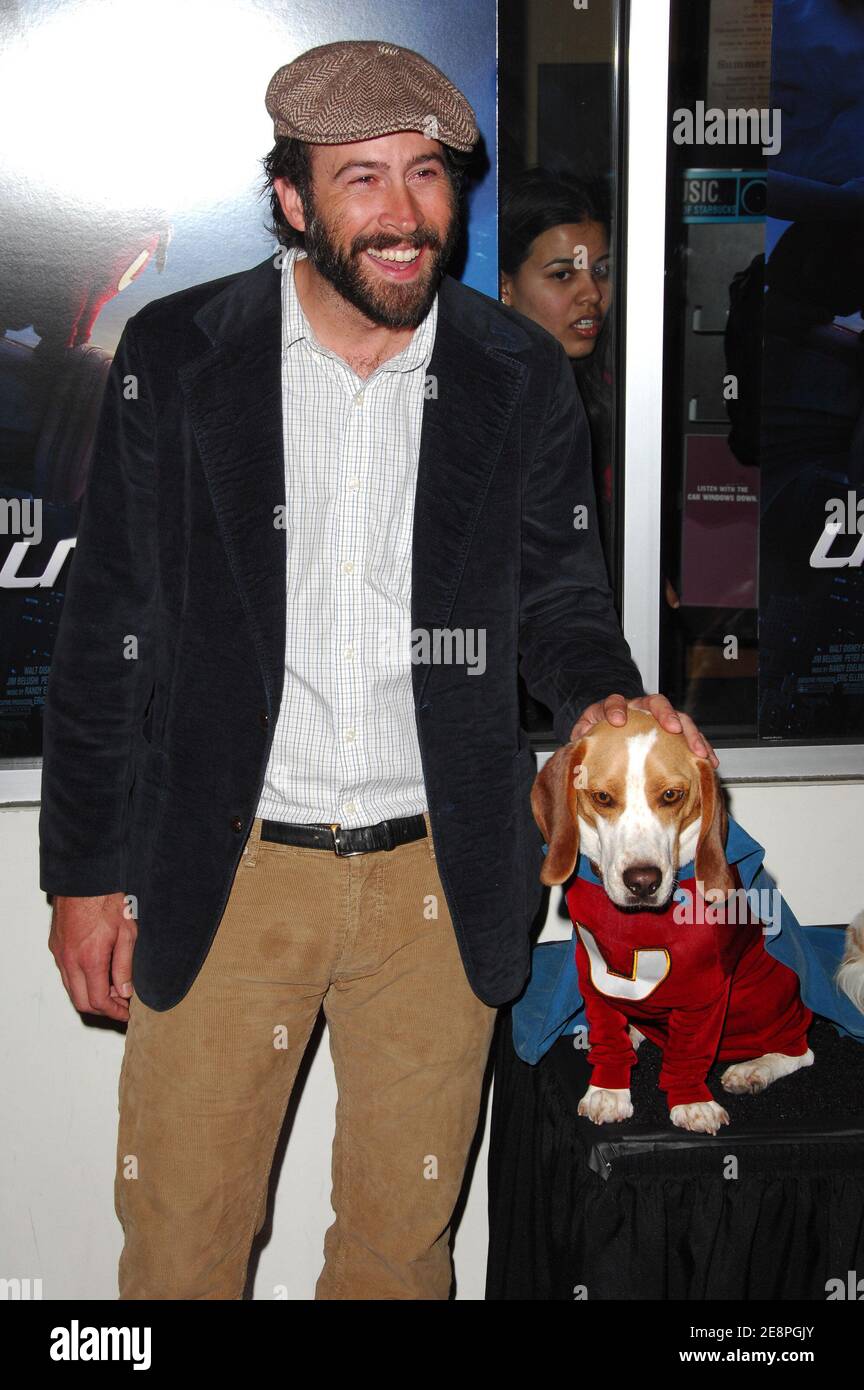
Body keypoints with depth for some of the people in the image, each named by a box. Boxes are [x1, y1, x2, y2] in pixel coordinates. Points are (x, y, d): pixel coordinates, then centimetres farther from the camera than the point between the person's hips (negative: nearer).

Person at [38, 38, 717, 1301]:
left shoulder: (522, 378, -1)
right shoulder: (176, 355, -4)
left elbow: (555, 587, 11)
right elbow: (111, 627, -1)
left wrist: (602, 697, -12)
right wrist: (86, 870, -1)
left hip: (439, 883, 1)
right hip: (224, 871, -1)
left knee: (403, 1233, 18)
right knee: (181, 1233, 11)